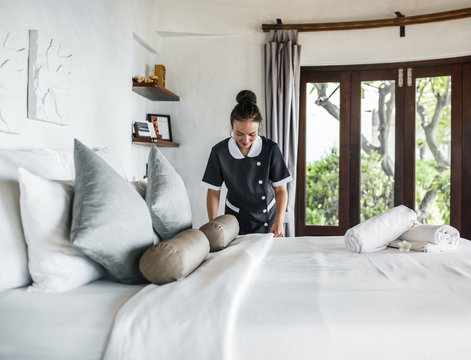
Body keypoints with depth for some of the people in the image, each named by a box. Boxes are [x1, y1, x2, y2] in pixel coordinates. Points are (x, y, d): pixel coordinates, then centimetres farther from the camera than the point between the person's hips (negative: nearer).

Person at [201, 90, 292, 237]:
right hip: (235, 221, 0)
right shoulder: (219, 152, -14)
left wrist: (279, 221, -23)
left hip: (267, 220, 1)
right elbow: (213, 192, -6)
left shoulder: (270, 149, -15)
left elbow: (280, 190, -10)